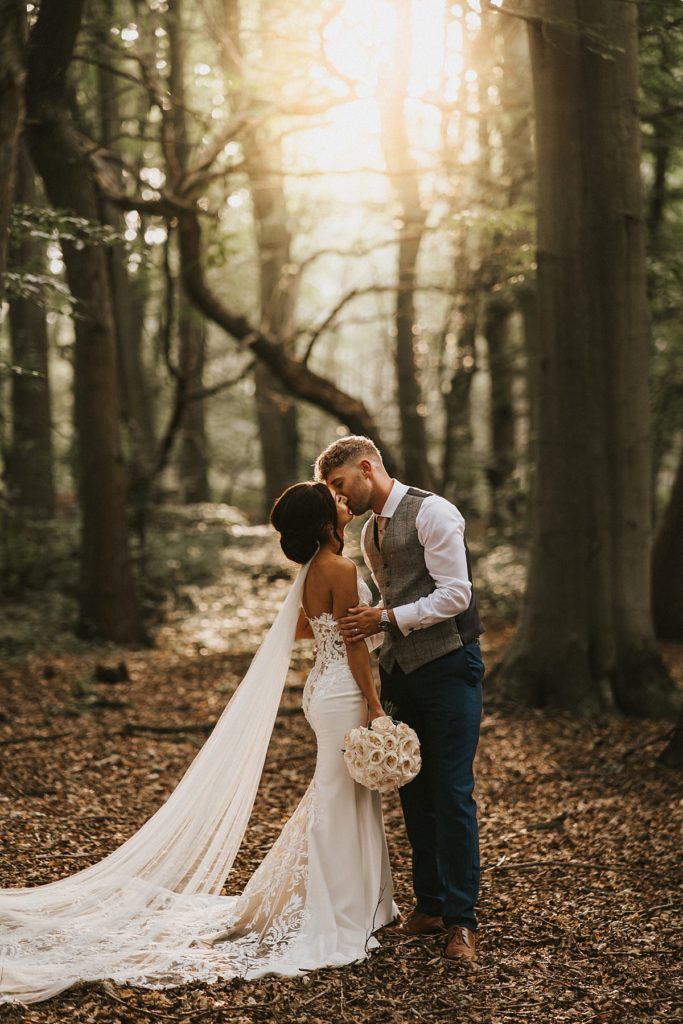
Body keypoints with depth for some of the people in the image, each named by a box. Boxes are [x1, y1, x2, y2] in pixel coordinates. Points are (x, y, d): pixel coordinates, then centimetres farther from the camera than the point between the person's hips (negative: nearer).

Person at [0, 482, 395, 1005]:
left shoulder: (316, 567, 9)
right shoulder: (339, 568, -19)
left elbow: (301, 626, 22)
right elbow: (354, 644, -19)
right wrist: (373, 703, -15)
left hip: (324, 688, 9)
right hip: (343, 693, -9)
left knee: (340, 800, 17)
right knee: (339, 802, -1)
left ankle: (358, 906, 30)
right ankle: (337, 926, 9)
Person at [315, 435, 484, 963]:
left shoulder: (432, 512, -10)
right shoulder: (370, 533, 16)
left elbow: (455, 596, -16)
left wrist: (387, 619, -17)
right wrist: (364, 627, 6)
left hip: (448, 666, -8)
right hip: (401, 671, 8)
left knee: (452, 793, -7)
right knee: (414, 793, 10)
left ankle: (461, 919, 0)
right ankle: (429, 905, 21)